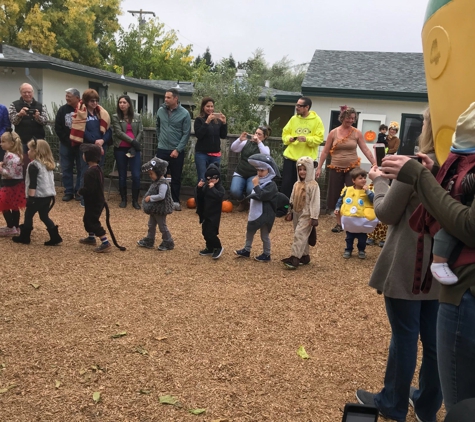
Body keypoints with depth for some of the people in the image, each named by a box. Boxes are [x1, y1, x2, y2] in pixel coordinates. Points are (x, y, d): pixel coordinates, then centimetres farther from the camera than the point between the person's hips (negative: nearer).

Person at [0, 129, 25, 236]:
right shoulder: (15, 154, 8)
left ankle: (11, 228, 8)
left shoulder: (10, 156, -23)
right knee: (14, 207, 17)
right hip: (17, 184, 10)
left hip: (11, 185, -10)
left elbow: (10, 173, -26)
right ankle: (15, 227, 27)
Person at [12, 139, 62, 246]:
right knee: (44, 216, 13)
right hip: (48, 195, 8)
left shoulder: (33, 165, -13)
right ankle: (55, 238, 6)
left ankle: (24, 237, 21)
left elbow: (32, 184, -18)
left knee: (28, 215, 9)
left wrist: (30, 197, -15)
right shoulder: (48, 164, 12)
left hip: (38, 196, -8)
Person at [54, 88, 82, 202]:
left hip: (80, 144, -3)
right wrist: (68, 141, -8)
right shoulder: (62, 110, 1)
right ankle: (68, 192, 13)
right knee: (66, 169, 5)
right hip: (66, 144, 3)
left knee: (81, 169, 3)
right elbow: (58, 128, 0)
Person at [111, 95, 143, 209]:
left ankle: (135, 200, 6)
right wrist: (132, 141, -15)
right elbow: (119, 132, -7)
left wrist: (135, 146, -10)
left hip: (134, 149, 1)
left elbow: (141, 132, 3)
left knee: (136, 175, -6)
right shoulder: (115, 117, 2)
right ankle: (123, 199, 19)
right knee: (122, 175, 7)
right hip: (120, 149, 0)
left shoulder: (137, 116, 7)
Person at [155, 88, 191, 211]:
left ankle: (175, 201, 19)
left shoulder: (184, 113, -8)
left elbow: (186, 134, -9)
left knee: (176, 177, 8)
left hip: (177, 151, -2)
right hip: (162, 150, 2)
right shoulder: (161, 110, 1)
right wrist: (160, 139, 15)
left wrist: (177, 149, -14)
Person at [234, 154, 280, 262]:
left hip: (265, 215, -9)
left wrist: (256, 185, -23)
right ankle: (246, 250, 33)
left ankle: (266, 254, 20)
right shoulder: (260, 181, 9)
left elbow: (262, 195, -30)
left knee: (264, 235, 5)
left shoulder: (271, 185, -18)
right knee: (249, 232, 18)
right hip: (255, 213, 9)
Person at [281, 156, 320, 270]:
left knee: (299, 235, -14)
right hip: (297, 214, 8)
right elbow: (292, 200, 18)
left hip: (306, 215, -8)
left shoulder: (313, 185, -13)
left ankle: (294, 258, -16)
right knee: (302, 236, 13)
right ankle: (304, 256, 22)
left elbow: (315, 202, -16)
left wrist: (314, 217, -19)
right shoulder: (297, 184, 10)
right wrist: (290, 212, 19)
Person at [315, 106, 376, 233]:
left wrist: (375, 164, -11)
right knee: (335, 197, 6)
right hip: (336, 169, 2)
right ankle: (339, 223, 19)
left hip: (352, 168, -1)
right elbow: (325, 151, 3)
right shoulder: (333, 133, 1)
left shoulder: (357, 133, -1)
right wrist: (319, 167, 1)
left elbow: (366, 150, -3)